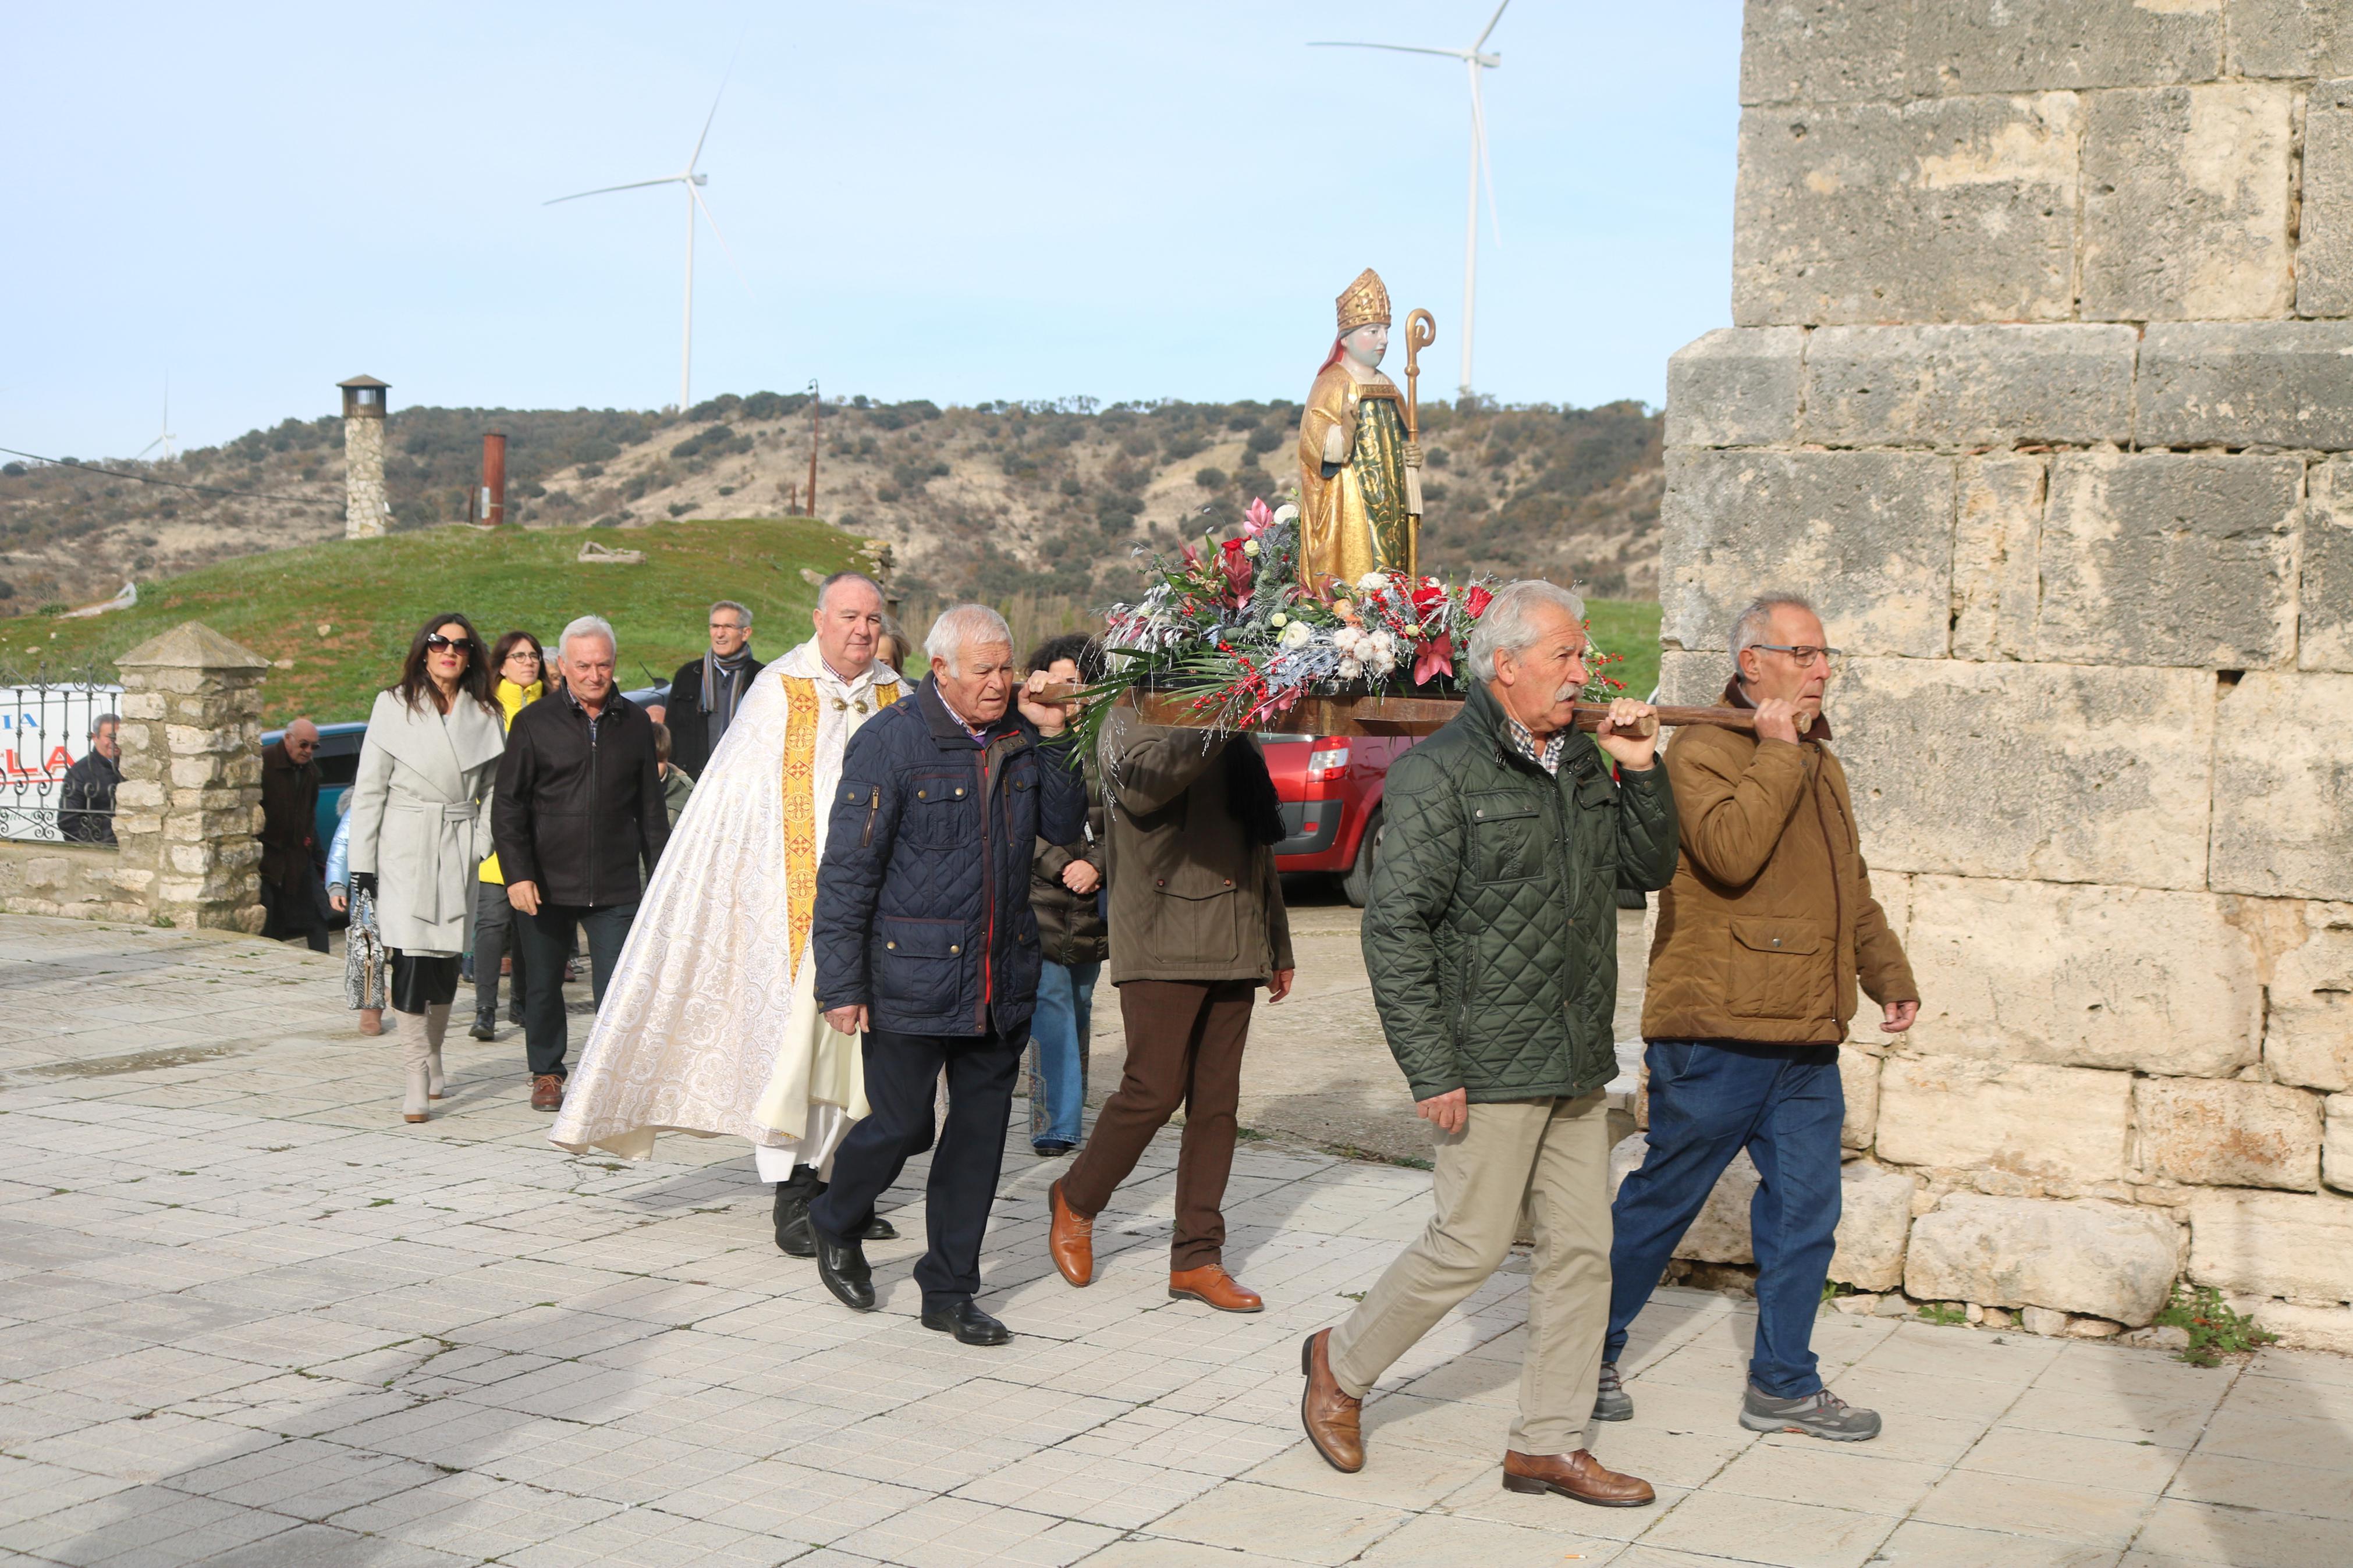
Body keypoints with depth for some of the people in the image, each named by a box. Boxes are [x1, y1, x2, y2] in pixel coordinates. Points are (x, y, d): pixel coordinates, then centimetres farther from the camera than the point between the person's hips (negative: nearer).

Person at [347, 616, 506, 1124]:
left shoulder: (485, 715, 7)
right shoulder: (394, 706, 1)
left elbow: (493, 788, 13)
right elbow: (369, 788, 1)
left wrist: (482, 846, 0)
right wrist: (362, 862, -3)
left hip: (458, 853, 3)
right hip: (404, 848, -3)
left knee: (446, 960, 7)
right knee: (412, 958, -11)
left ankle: (433, 1058, 29)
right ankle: (418, 1076, -7)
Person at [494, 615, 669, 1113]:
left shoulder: (635, 724, 8)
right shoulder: (534, 723, 2)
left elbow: (651, 809, 15)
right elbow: (509, 806, 1)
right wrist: (517, 874, -9)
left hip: (616, 886, 1)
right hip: (547, 885, 0)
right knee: (543, 986, 10)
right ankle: (547, 1073, 28)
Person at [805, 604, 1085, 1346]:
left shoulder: (1019, 737, 7)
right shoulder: (889, 741, -10)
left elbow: (1065, 826, 10)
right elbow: (846, 870, -10)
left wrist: (1051, 737, -1)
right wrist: (842, 983, -12)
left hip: (1002, 979, 6)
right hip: (912, 978, -5)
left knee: (981, 1131, 9)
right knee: (903, 1125, 1)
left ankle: (949, 1290, 21)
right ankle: (835, 1227, 32)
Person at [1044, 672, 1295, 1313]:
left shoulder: (1238, 740, 21)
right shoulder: (1134, 719, 0)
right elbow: (1142, 783, -24)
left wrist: (1278, 946, 24)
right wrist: (1217, 723, -35)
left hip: (1233, 948, 6)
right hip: (1162, 945, -6)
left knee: (1217, 1103, 5)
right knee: (1154, 1091, -7)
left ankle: (1197, 1258, 11)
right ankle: (1076, 1201, 19)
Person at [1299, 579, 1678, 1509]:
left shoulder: (1583, 762, 11)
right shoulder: (1440, 772, -13)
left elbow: (1650, 868, 20)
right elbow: (1396, 927, -15)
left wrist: (1641, 773, 2)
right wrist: (1430, 1072, -18)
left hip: (1578, 1064, 8)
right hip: (1492, 1064, -7)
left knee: (1581, 1248, 9)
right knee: (1470, 1247, -1)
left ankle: (1549, 1444, 20)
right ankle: (1342, 1365, 23)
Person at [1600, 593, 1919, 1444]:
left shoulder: (1820, 764, 19)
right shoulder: (1701, 752, -9)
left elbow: (1853, 888, 28)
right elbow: (1730, 853, -27)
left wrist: (1888, 974, 20)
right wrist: (1776, 753, -19)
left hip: (1806, 1039, 8)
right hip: (1716, 1031, -8)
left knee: (1805, 1210, 8)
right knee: (1662, 1201, 3)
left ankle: (1783, 1384, 19)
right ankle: (1589, 1355, 19)